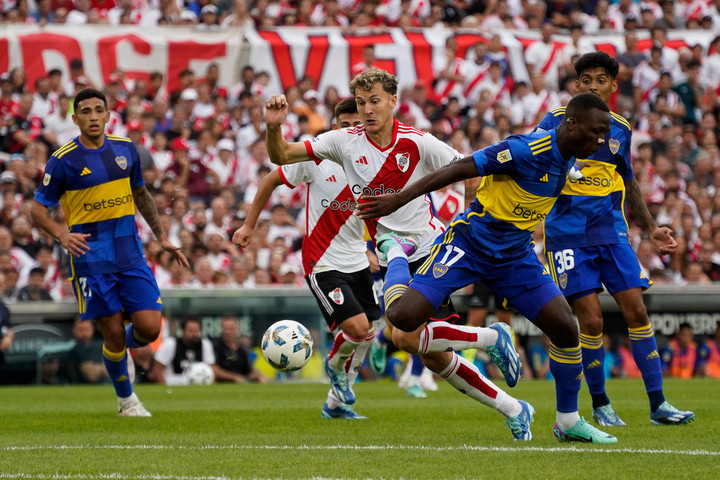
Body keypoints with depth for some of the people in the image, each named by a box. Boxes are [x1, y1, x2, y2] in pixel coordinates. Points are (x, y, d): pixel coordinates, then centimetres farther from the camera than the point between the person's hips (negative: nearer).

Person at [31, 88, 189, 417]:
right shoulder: (63, 160, -7)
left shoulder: (125, 150, 6)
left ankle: (121, 350, 29)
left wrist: (162, 237, 17)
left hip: (130, 255, 4)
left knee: (149, 328, -6)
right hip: (91, 259, -4)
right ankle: (126, 400, 20)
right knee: (114, 333, -3)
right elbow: (38, 210, -4)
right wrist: (62, 234, -23)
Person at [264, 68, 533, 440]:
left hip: (432, 249, -5)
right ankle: (513, 410, 19)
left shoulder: (417, 143, -12)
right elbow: (281, 156, -6)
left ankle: (491, 338, -2)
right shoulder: (345, 142, -3)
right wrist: (274, 126, -25)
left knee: (406, 336, -24)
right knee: (432, 358, 5)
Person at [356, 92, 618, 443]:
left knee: (566, 329, -6)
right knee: (403, 316, -18)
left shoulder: (566, 161, 1)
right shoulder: (526, 149, -24)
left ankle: (568, 421, 11)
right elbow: (459, 169, -23)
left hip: (515, 255, 7)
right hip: (468, 245, -7)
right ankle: (397, 253, 15)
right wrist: (398, 199, -22)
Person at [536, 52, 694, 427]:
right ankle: (599, 405, 8)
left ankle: (657, 404, 3)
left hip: (612, 233, 4)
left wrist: (651, 228, 22)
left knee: (636, 312, -3)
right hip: (568, 236, -4)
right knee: (591, 321, -9)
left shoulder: (620, 129, 11)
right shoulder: (557, 121, -3)